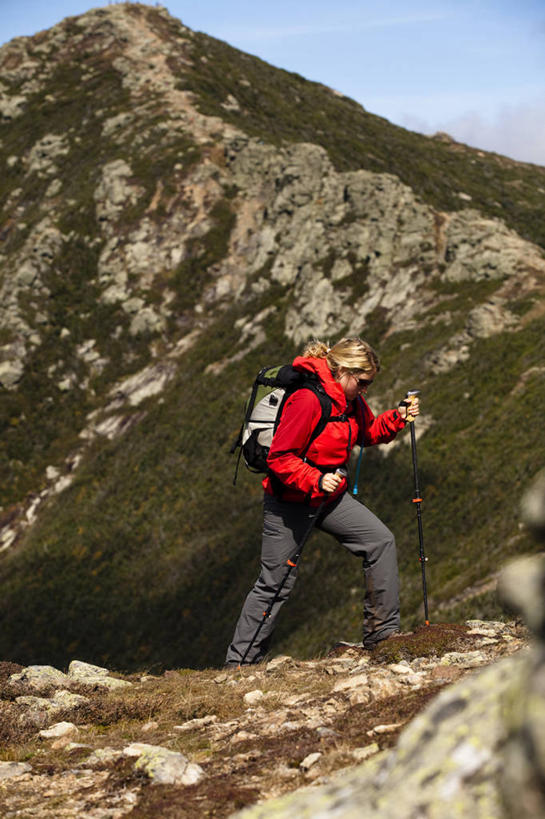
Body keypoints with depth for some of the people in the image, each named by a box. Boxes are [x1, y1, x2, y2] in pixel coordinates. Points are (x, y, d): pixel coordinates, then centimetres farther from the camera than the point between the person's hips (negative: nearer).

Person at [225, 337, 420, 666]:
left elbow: (367, 433, 18)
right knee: (275, 585, -2)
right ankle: (239, 662, 11)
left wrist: (397, 417, 1)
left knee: (381, 541, -3)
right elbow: (279, 458, -24)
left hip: (330, 495, 8)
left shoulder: (351, 399, 1)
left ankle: (382, 633, 6)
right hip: (290, 501, -8)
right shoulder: (308, 400, -25)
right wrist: (315, 481, -34)